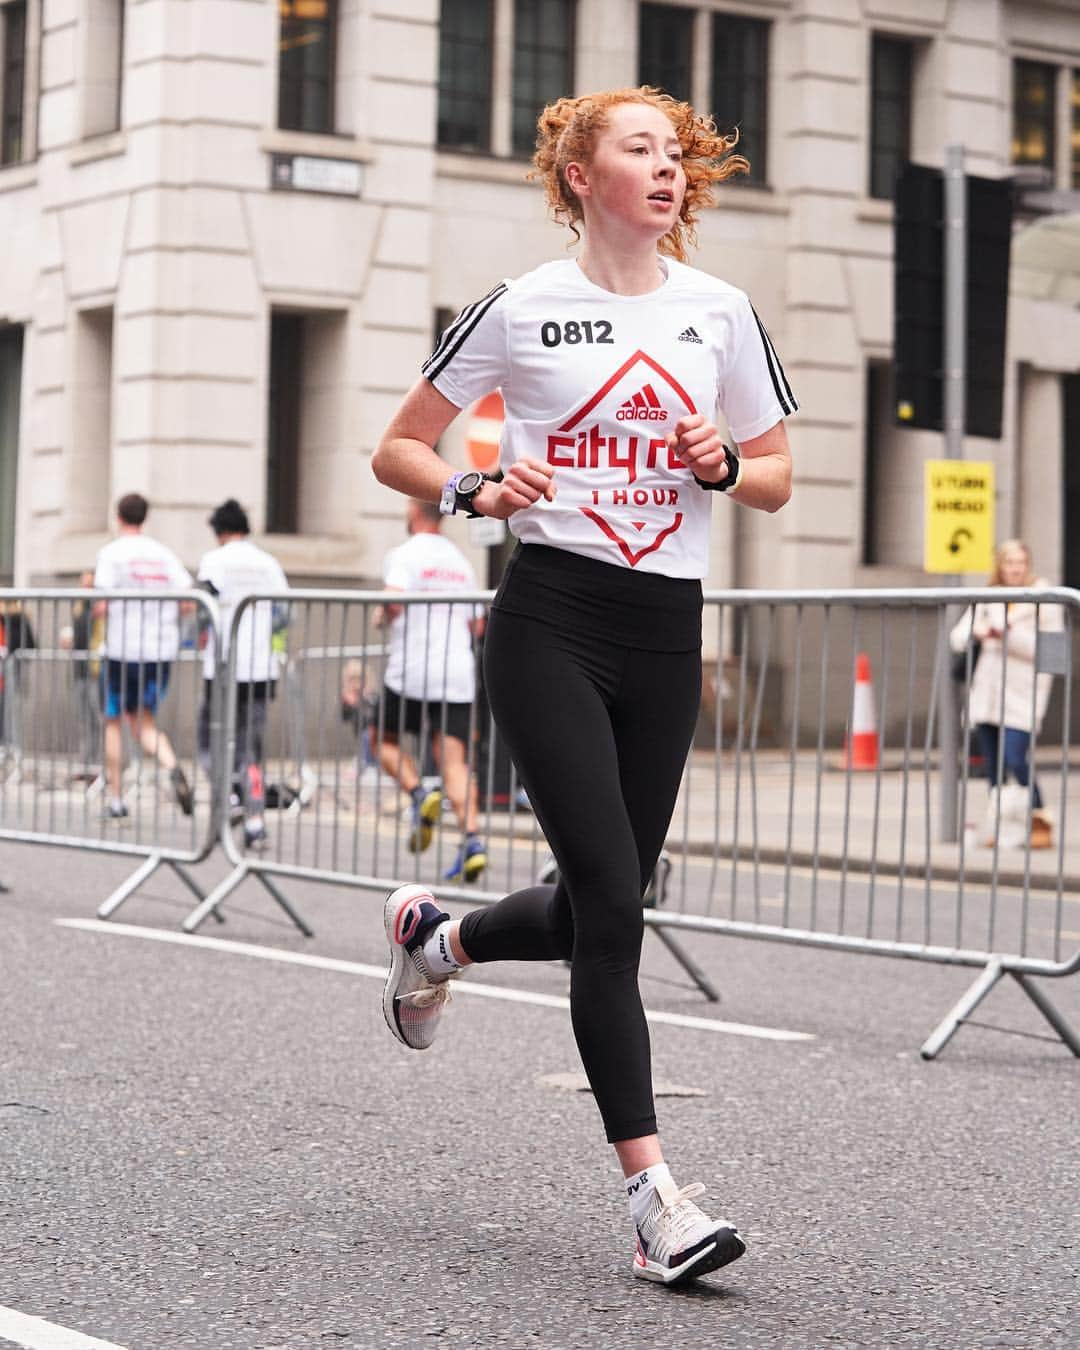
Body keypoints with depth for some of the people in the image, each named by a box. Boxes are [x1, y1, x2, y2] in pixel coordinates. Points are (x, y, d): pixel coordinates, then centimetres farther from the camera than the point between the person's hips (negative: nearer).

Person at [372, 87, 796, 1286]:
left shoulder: (721, 313, 9)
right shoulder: (521, 310, 0)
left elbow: (776, 477, 16)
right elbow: (398, 450, 7)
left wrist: (724, 464, -6)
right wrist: (477, 492, -13)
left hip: (667, 634, 5)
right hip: (550, 621, -4)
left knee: (597, 911, 9)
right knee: (612, 904, -14)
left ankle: (436, 938, 42)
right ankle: (654, 1197, -11)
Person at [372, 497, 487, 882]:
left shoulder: (405, 554, -3)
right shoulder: (459, 560, 16)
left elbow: (394, 603, -19)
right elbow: (476, 626, 18)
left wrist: (382, 616, 2)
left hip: (411, 672, -5)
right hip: (458, 673, 5)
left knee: (383, 738, 16)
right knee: (454, 760, -2)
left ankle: (420, 795, -8)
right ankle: (471, 840, -19)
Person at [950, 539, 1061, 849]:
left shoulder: (1043, 601, 1)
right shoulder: (986, 599, 14)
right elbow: (957, 638, 7)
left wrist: (1008, 634, -18)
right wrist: (976, 634, -15)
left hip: (1021, 693, -5)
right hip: (986, 692, 5)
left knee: (1016, 760, -14)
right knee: (993, 763, 6)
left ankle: (1040, 823, -2)